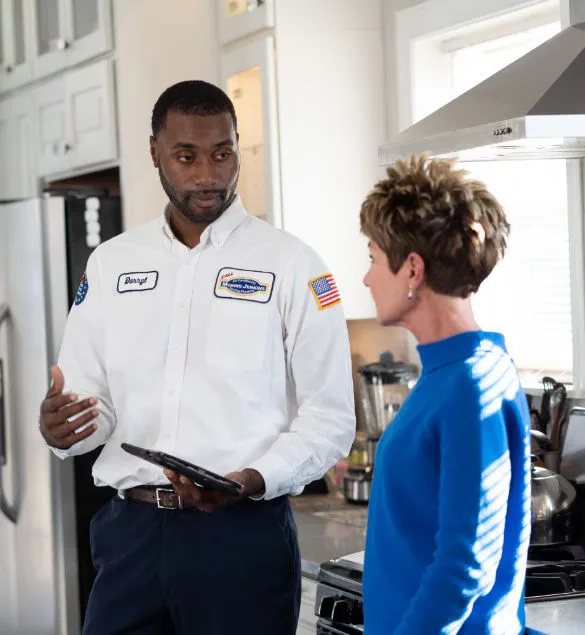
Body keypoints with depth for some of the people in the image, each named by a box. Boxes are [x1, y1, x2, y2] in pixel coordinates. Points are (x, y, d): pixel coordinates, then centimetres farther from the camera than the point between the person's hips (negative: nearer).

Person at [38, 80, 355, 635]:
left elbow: (330, 418, -4)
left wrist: (252, 480, -19)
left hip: (243, 532, -3)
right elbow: (92, 402, 11)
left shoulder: (291, 265, -2)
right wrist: (58, 429, -12)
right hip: (130, 528, 3)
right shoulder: (111, 263, 10)